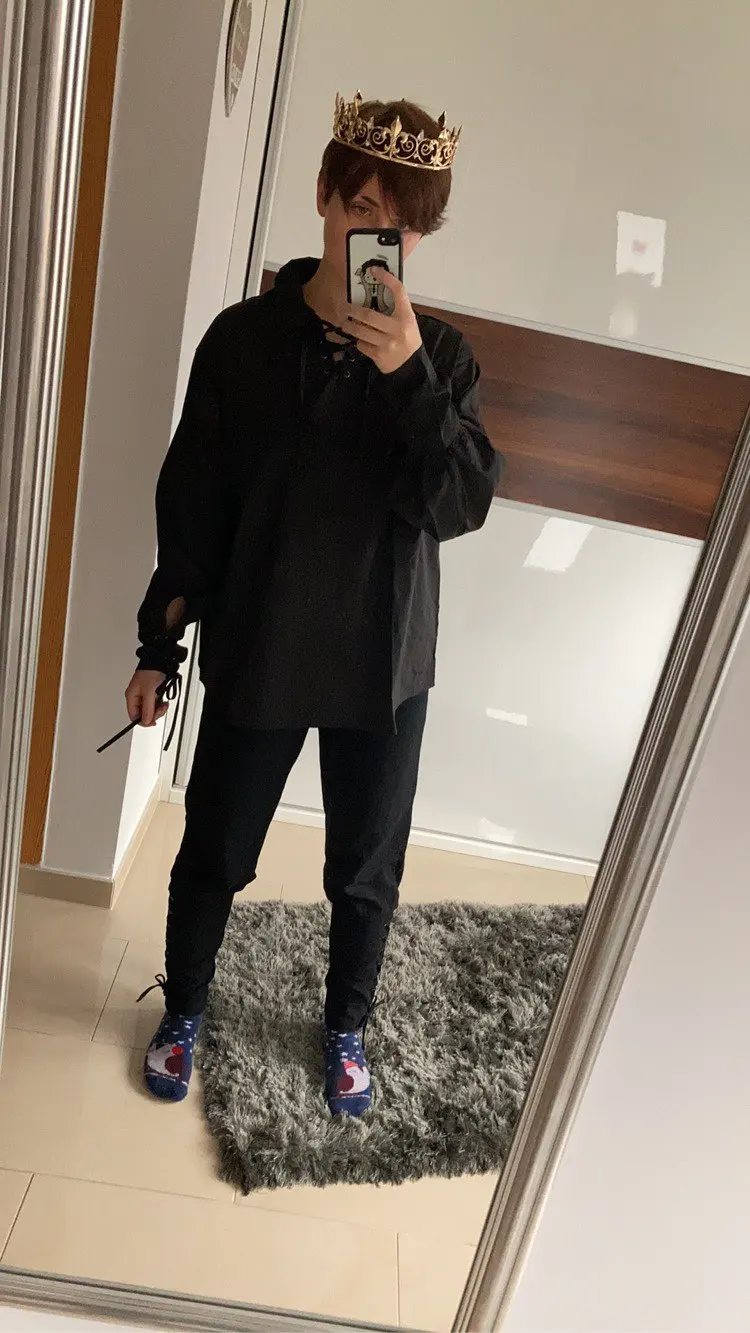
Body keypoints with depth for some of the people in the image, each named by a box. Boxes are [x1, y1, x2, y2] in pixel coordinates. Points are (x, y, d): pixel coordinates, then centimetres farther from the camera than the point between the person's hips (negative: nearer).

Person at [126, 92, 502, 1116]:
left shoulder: (441, 355, -3)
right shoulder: (246, 337, -5)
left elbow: (462, 504, -13)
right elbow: (191, 504, -2)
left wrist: (410, 376, -24)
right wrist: (159, 644, 0)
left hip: (383, 662, 1)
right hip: (254, 655, 0)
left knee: (367, 870, 15)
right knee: (214, 853, 15)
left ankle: (346, 1028, 43)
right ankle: (183, 1010, 44)